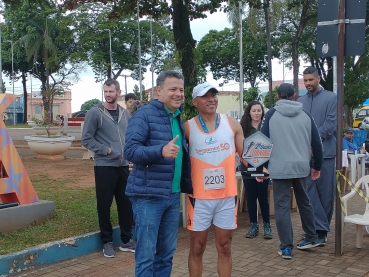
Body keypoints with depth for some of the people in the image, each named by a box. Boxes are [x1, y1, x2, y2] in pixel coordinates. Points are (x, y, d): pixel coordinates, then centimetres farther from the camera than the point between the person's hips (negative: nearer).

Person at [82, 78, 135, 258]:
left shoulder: (125, 114, 9)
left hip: (123, 166, 4)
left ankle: (126, 240, 23)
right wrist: (106, 150, -15)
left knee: (126, 203, 9)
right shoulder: (95, 113, -6)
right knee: (104, 204, 3)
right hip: (104, 166, -4)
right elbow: (86, 139, -7)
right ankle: (107, 242, 18)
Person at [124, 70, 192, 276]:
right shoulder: (144, 114, -9)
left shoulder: (178, 119, 14)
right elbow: (131, 150, -20)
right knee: (146, 254, 1)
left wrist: (188, 187, 17)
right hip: (149, 196, -7)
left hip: (173, 196, 7)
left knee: (167, 253, 15)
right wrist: (161, 150, -35)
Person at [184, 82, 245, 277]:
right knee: (197, 248, 10)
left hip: (227, 195, 2)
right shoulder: (188, 127, -4)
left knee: (224, 248, 13)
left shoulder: (232, 124, 2)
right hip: (200, 196, -2)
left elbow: (245, 154, 4)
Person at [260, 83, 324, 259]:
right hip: (301, 167, 4)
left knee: (282, 206, 2)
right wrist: (317, 166, 18)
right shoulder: (305, 115, 7)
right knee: (304, 201, 21)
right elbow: (316, 143, 7)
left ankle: (286, 247, 2)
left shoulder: (271, 114, -1)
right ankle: (311, 238, 31)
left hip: (279, 168, -3)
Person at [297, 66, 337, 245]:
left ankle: (321, 229, 19)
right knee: (310, 192, -2)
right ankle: (321, 229, 3)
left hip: (325, 152, -2)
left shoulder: (331, 98, 1)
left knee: (326, 192, 5)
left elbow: (331, 124, -7)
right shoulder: (300, 102, 11)